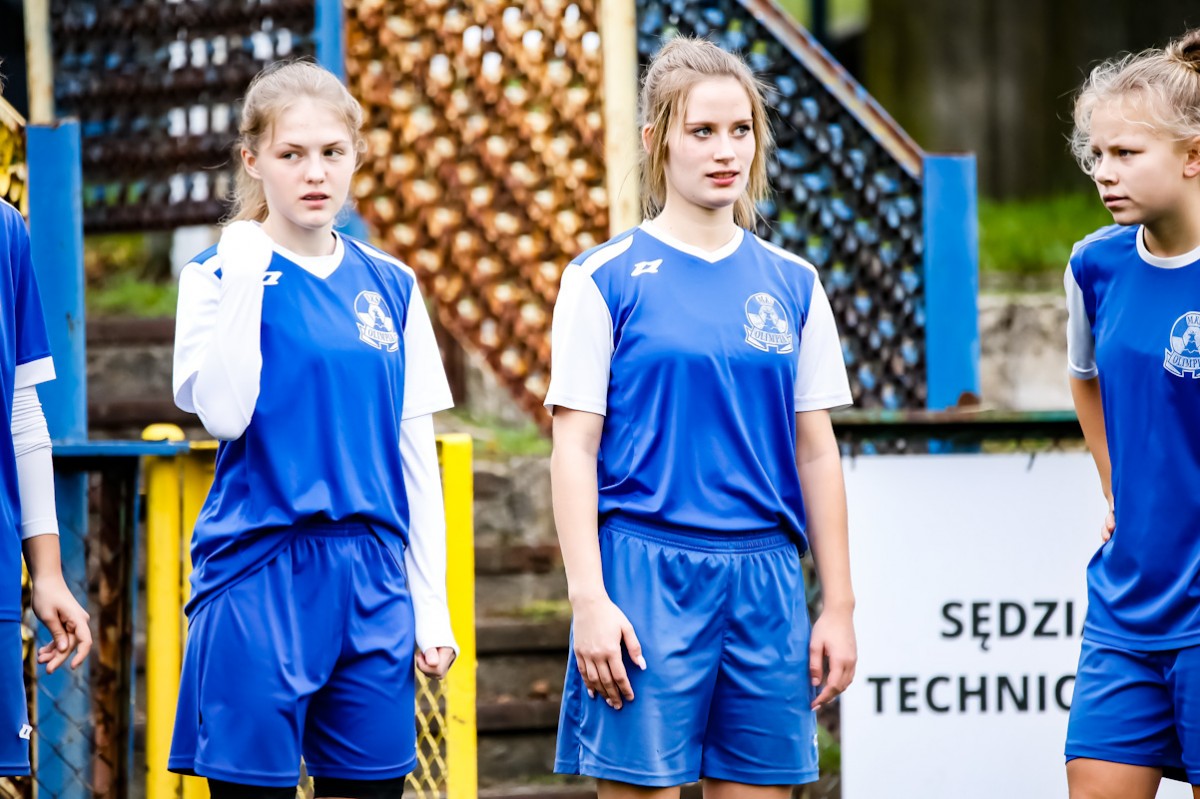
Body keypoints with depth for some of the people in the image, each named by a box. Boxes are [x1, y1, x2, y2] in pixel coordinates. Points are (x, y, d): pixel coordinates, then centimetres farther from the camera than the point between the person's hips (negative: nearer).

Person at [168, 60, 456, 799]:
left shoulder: (391, 286, 11)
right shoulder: (220, 274, 0)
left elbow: (416, 453, 12)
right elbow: (223, 412, -16)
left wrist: (432, 602, 8)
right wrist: (245, 278, -16)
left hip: (372, 580, 4)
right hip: (260, 575, -4)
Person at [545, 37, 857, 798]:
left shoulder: (792, 284, 10)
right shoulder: (606, 278, -1)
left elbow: (816, 452, 13)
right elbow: (575, 449, -3)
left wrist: (839, 605, 9)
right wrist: (589, 599, -11)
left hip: (763, 581, 4)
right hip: (646, 576, -4)